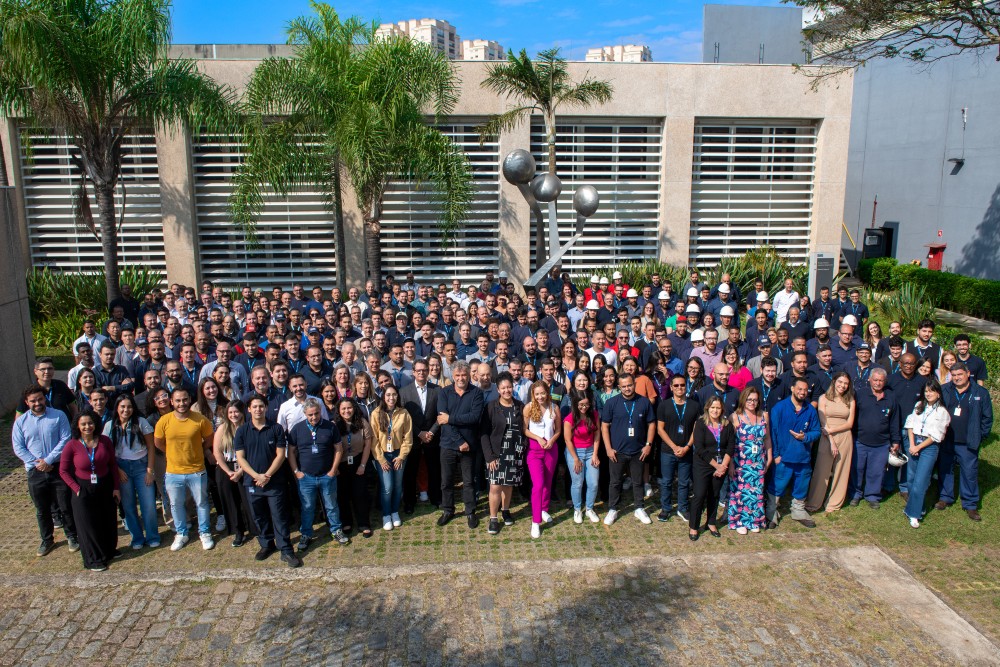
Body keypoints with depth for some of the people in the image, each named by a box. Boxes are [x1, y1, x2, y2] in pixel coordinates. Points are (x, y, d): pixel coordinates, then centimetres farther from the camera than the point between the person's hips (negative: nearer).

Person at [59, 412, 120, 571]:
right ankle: (94, 560, 23)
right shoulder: (71, 445, -15)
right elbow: (63, 471, -6)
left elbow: (113, 465, 1)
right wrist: (76, 488, -12)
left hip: (105, 488, 3)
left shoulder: (104, 441, -8)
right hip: (84, 490, -3)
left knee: (108, 521, 16)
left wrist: (115, 487, 1)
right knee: (88, 524, 8)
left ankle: (109, 551, 38)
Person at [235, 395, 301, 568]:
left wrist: (267, 475, -13)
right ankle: (267, 545, 29)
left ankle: (286, 551, 4)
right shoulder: (242, 431, 2)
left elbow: (280, 455, -4)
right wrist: (257, 476, -13)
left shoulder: (276, 429, -1)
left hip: (274, 481, -2)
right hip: (252, 482, 2)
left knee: (279, 517, -1)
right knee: (259, 517, 13)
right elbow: (240, 458, -3)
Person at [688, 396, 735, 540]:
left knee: (714, 495, 12)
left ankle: (711, 523, 28)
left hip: (721, 467, 3)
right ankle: (693, 527, 8)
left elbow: (730, 447, 1)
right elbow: (699, 449, -13)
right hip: (702, 466, -3)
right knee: (700, 495, -4)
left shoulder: (727, 425, 3)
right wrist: (716, 465, -14)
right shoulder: (700, 424, -8)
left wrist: (723, 466, -12)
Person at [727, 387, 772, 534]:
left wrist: (769, 458, 10)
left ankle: (754, 520, 22)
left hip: (758, 462, 3)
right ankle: (739, 521, 16)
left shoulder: (763, 416, 4)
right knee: (740, 490, 4)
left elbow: (767, 438, 11)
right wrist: (730, 464, -12)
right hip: (740, 462, -3)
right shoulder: (735, 417, -7)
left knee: (757, 490, 9)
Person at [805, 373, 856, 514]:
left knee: (841, 472, 7)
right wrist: (831, 441, -12)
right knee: (821, 472, 0)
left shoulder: (850, 401, 7)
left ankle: (834, 504, 21)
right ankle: (812, 505, 9)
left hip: (845, 438, 3)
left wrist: (832, 430, -11)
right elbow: (823, 423, -5)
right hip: (827, 439, -3)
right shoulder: (824, 398, 0)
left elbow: (850, 423, 2)